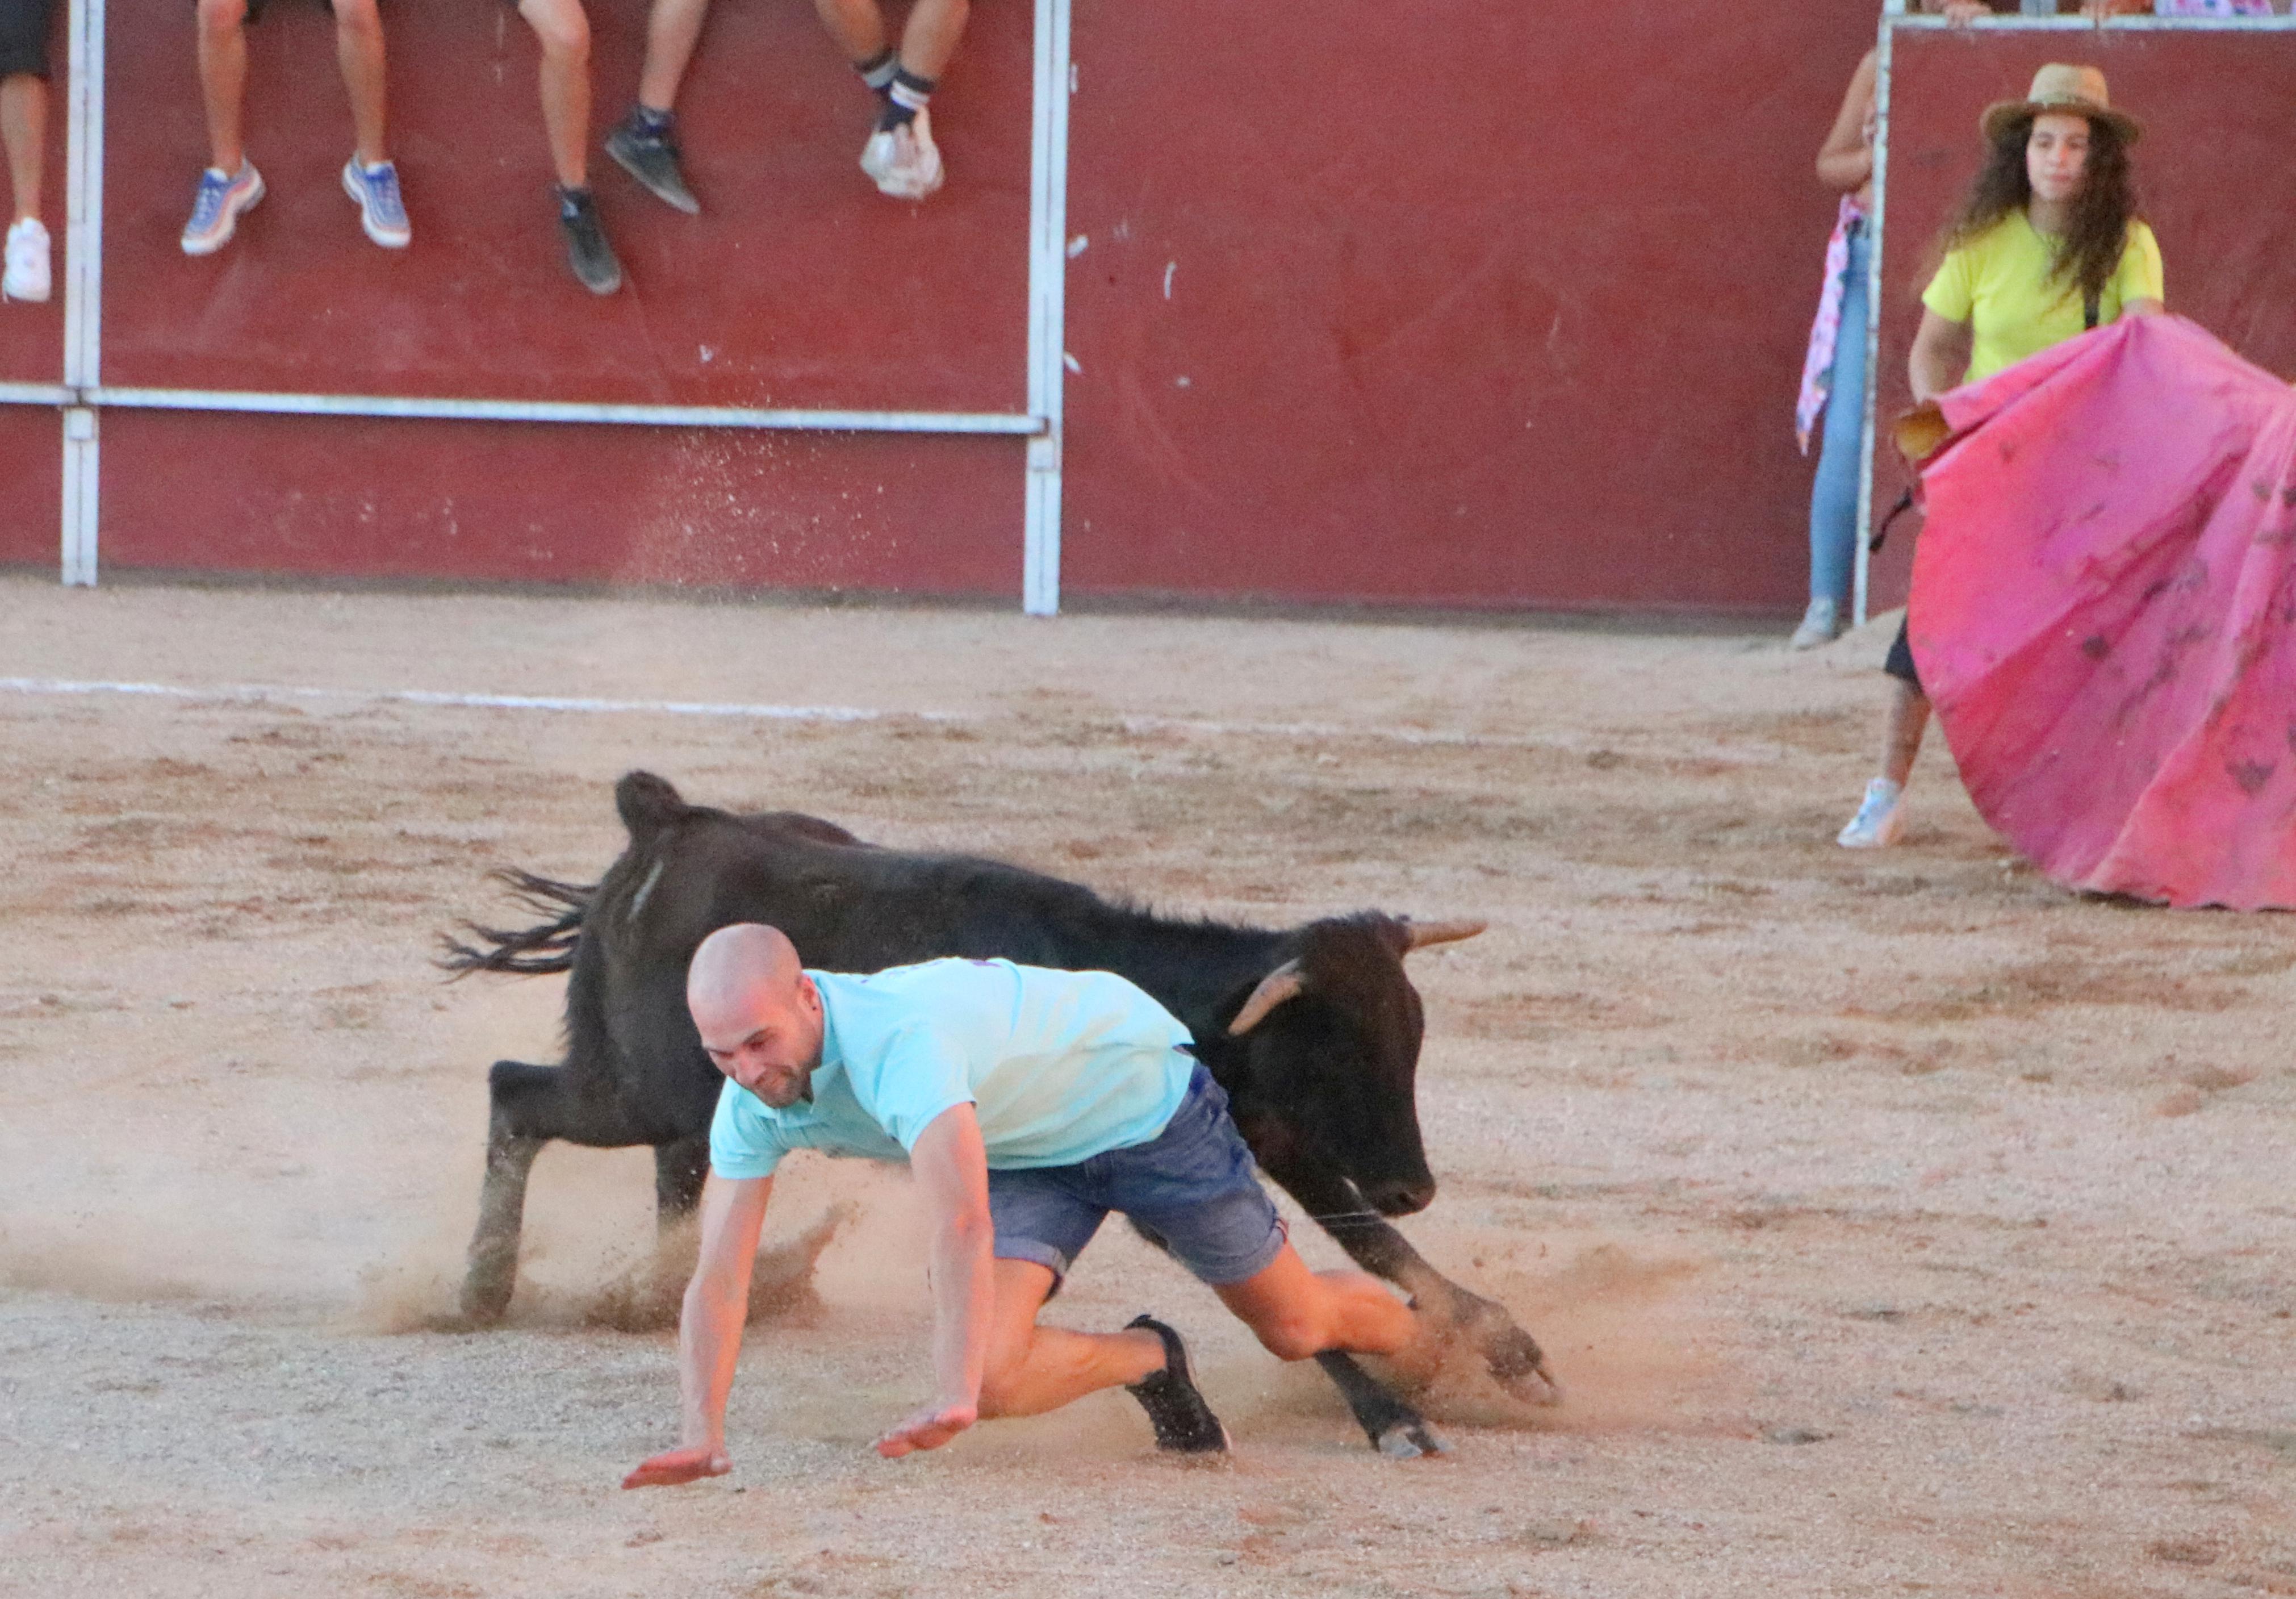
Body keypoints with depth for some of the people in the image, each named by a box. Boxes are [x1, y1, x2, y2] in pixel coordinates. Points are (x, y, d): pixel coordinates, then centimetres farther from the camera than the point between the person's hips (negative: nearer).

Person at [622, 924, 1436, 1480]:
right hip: (1032, 1158, 6)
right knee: (994, 1372, -16)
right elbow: (719, 1281, -18)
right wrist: (701, 1437, -30)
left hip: (1141, 1103, -5)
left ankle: (1421, 1339, 46)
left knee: (1295, 1327, 11)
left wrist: (954, 1401, -63)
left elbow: (963, 1226, -54)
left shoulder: (902, 1038, -44)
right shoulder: (752, 1098, -20)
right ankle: (1150, 1362, 15)